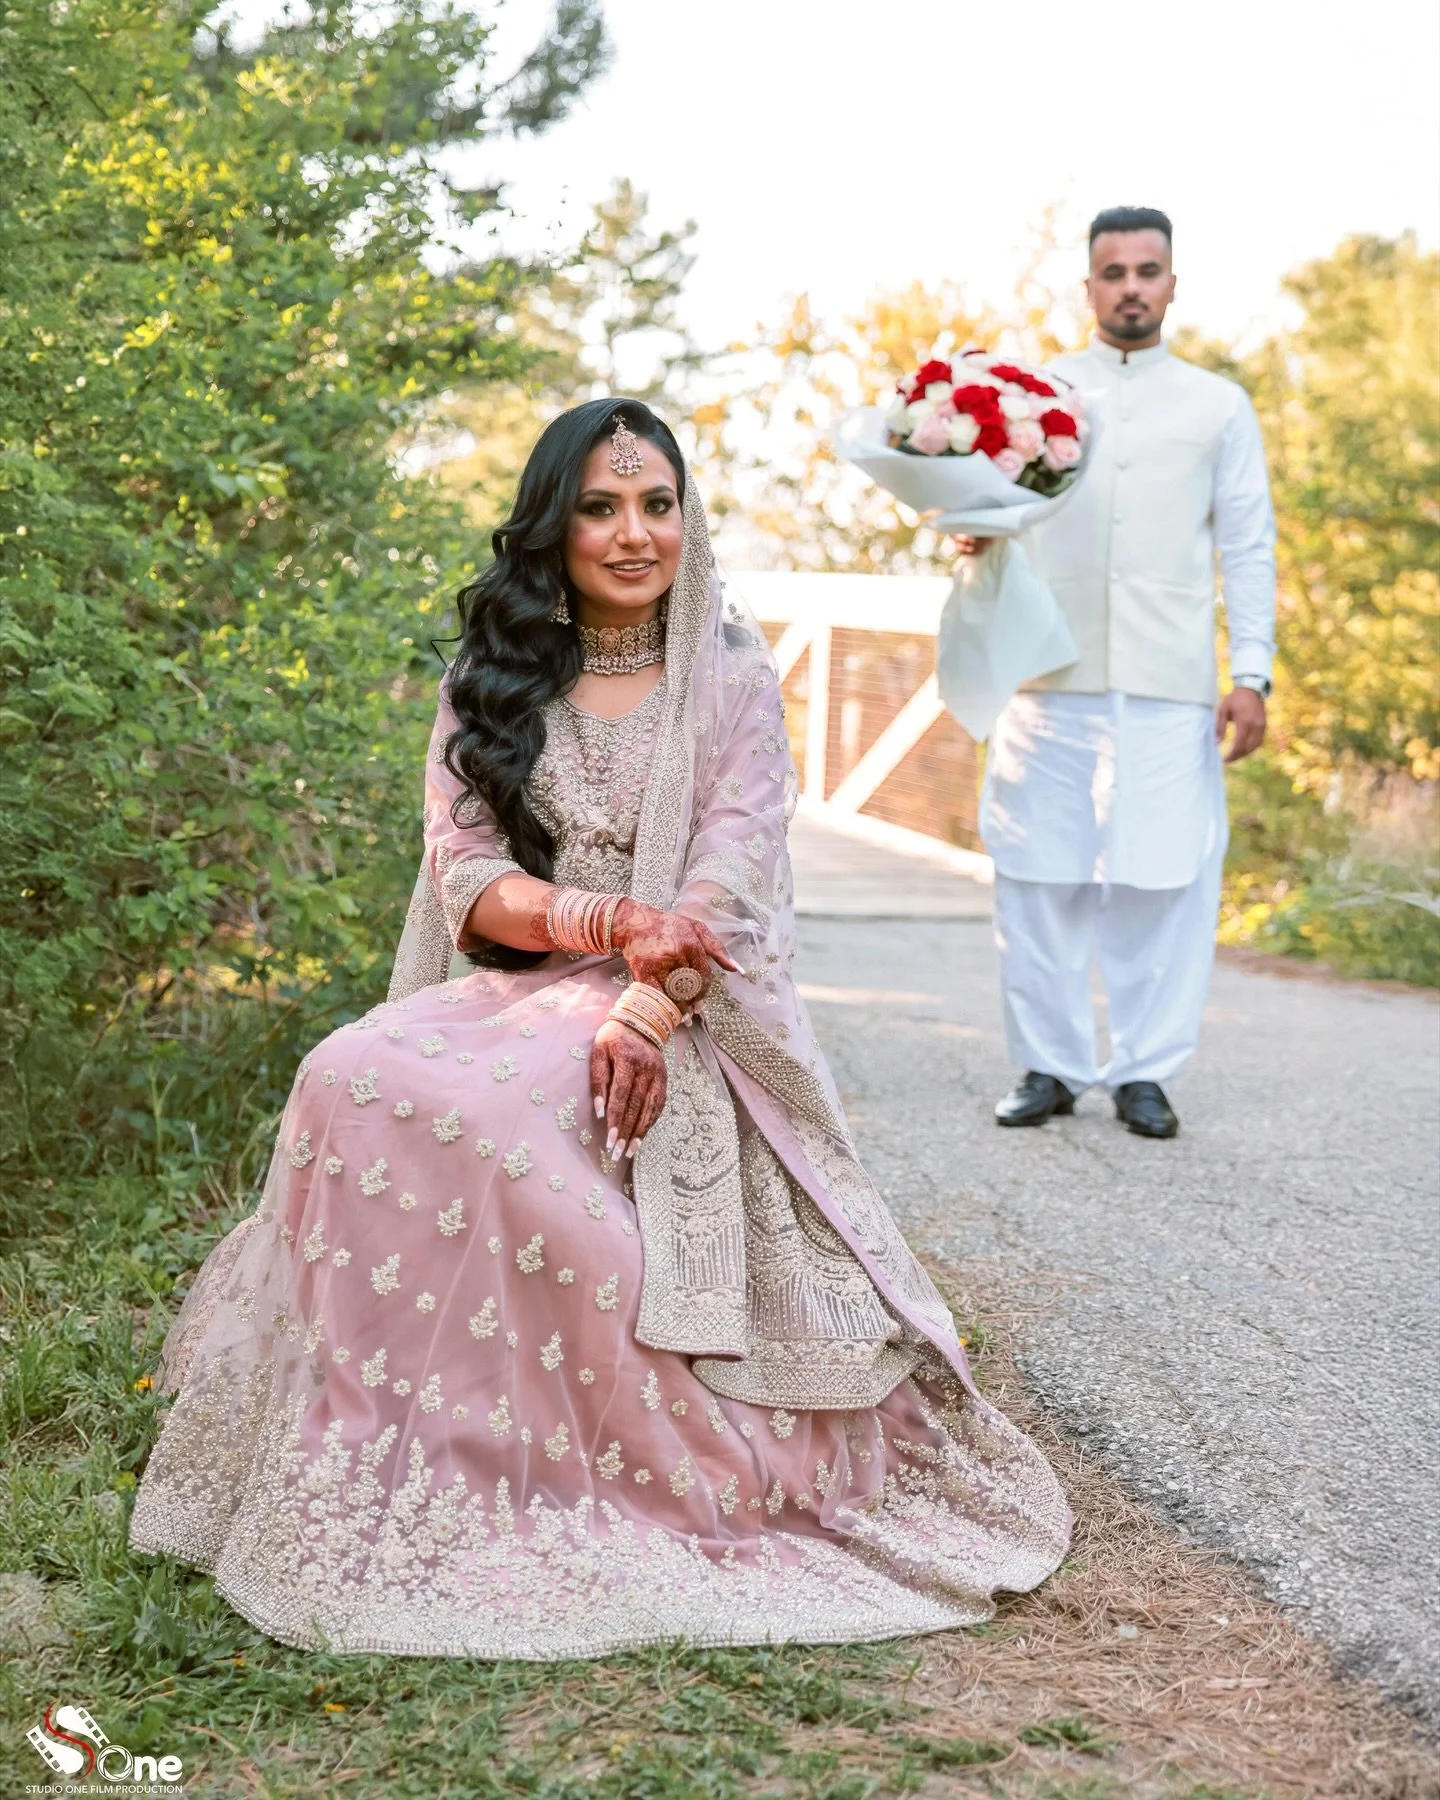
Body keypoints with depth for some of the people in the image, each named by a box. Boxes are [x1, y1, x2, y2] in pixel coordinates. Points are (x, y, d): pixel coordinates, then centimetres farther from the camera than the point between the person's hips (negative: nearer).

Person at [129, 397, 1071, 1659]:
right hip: (513, 996, 3)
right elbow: (465, 879, 2)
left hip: (685, 1023, -3)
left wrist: (645, 1013, -23)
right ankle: (375, 1455, -18)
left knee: (478, 1113, -33)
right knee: (360, 1078, -28)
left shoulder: (730, 677, 7)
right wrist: (605, 919, -17)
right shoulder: (488, 685, 13)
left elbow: (732, 879, -5)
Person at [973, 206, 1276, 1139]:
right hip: (1050, 678, 1)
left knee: (1165, 881, -4)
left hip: (1169, 686, 0)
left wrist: (1252, 673, 0)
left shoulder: (1219, 406, 14)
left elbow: (1249, 547, 11)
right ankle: (1049, 1066, 11)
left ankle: (1145, 1072, 8)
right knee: (1040, 879, 0)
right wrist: (976, 531, -12)